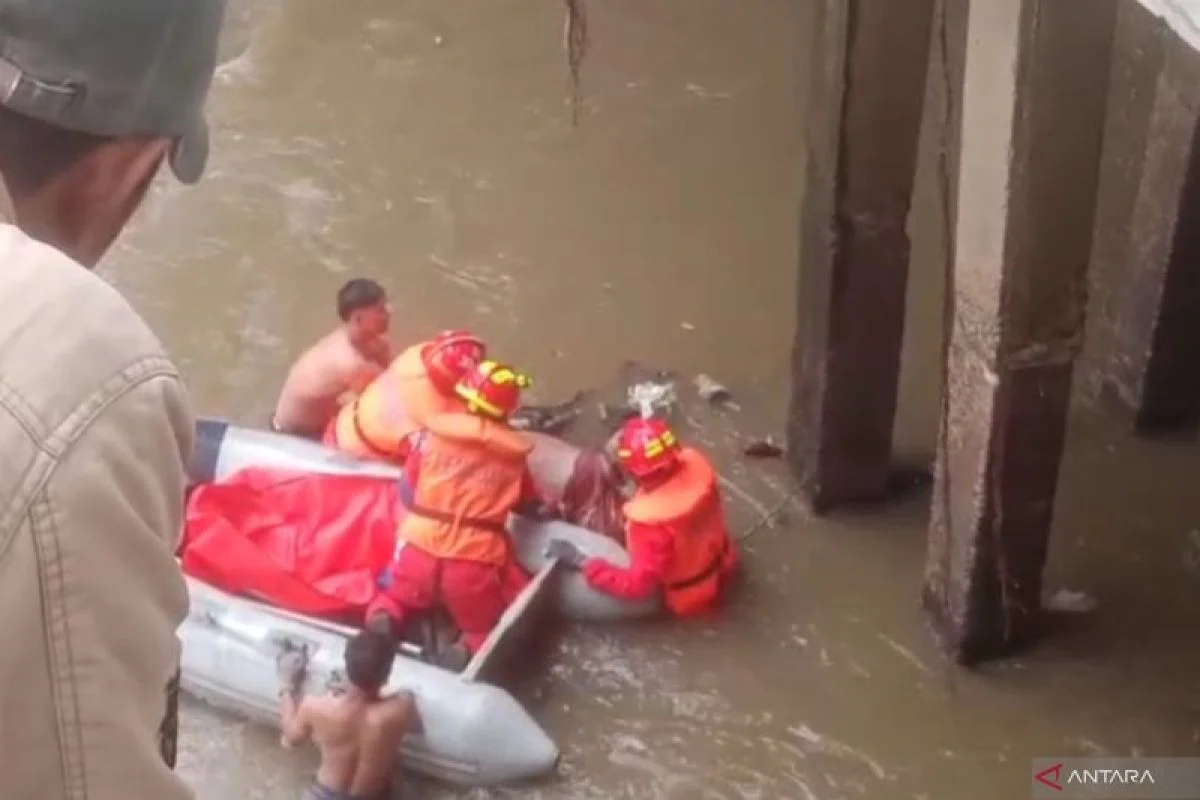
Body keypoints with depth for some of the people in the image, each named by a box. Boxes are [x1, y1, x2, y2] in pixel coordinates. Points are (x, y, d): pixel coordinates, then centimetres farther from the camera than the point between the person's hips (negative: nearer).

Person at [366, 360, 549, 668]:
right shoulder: (513, 456, 4)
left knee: (398, 595, 28)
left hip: (422, 546, 1)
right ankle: (469, 649, -13)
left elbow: (407, 491, 9)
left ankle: (381, 620, -5)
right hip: (477, 560, -1)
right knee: (483, 627, 21)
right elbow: (531, 506, 18)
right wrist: (550, 509, 41)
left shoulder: (432, 435, 1)